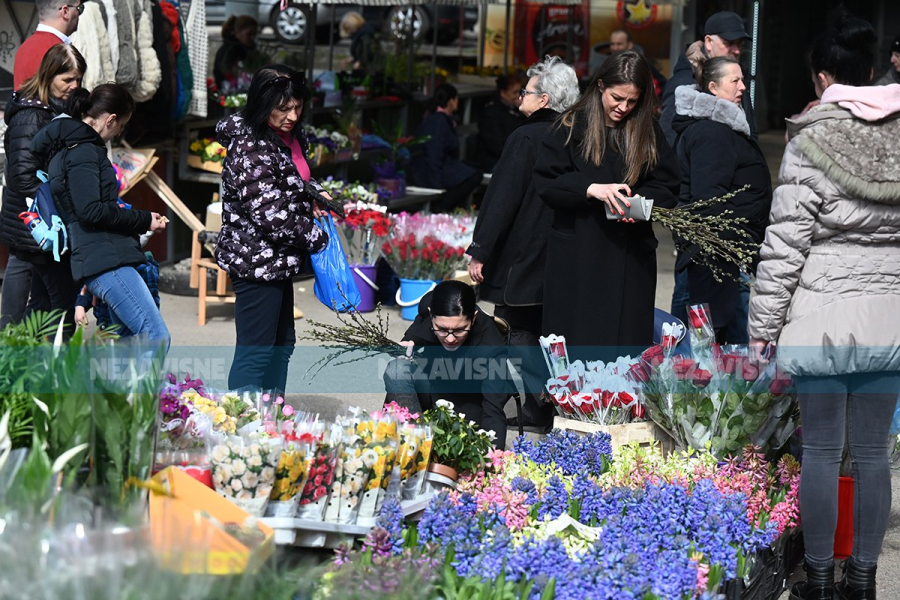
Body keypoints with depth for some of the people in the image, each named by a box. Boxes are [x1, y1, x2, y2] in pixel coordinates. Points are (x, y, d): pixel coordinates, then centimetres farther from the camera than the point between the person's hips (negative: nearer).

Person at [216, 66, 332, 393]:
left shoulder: (288, 136, 5)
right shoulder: (250, 149, -24)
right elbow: (272, 215, -26)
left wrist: (312, 192, 8)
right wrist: (318, 238, -13)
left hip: (276, 260, 10)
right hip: (257, 261, -10)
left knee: (282, 344, 20)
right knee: (254, 353, -6)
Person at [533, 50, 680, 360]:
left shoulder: (648, 132, 7)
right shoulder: (572, 126, -1)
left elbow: (667, 186, 8)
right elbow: (545, 181, -6)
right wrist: (591, 189, -21)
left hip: (630, 259, 2)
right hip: (577, 253, -2)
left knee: (625, 346, 0)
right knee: (576, 344, -1)